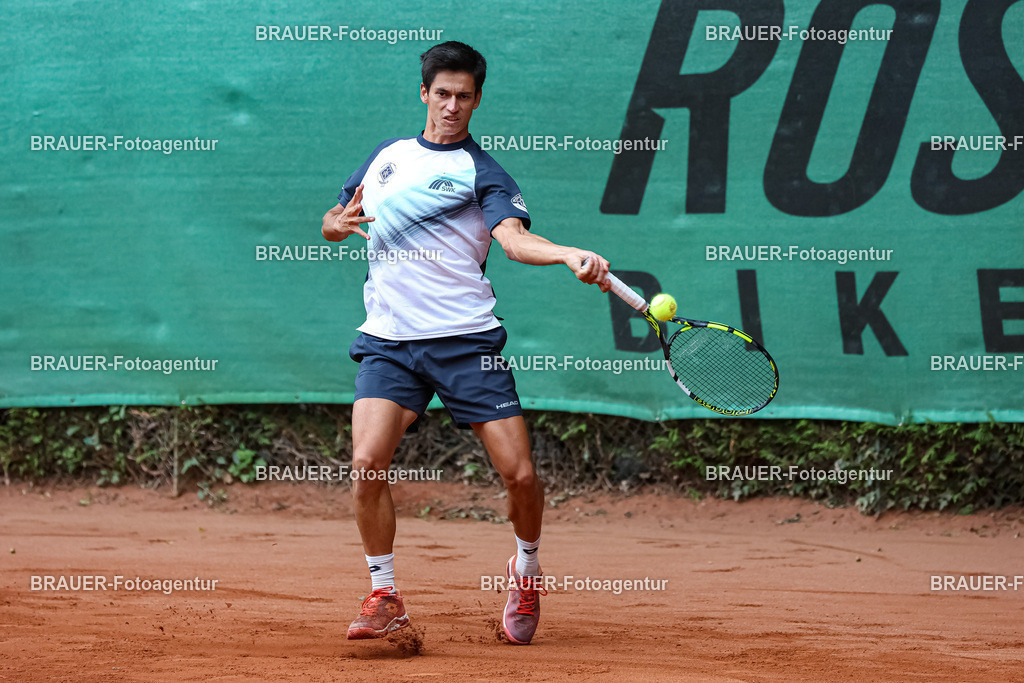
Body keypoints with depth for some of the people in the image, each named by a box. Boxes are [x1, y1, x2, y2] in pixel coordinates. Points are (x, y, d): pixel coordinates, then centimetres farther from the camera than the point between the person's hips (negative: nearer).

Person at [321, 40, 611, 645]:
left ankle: (527, 568, 23)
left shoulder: (482, 173, 2)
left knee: (520, 474, -7)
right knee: (367, 463, -18)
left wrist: (572, 256, -36)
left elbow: (514, 237, -16)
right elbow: (332, 226, 26)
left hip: (466, 339, -2)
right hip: (389, 340, 3)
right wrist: (339, 224, 1)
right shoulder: (387, 156, 17)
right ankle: (385, 598, -1)